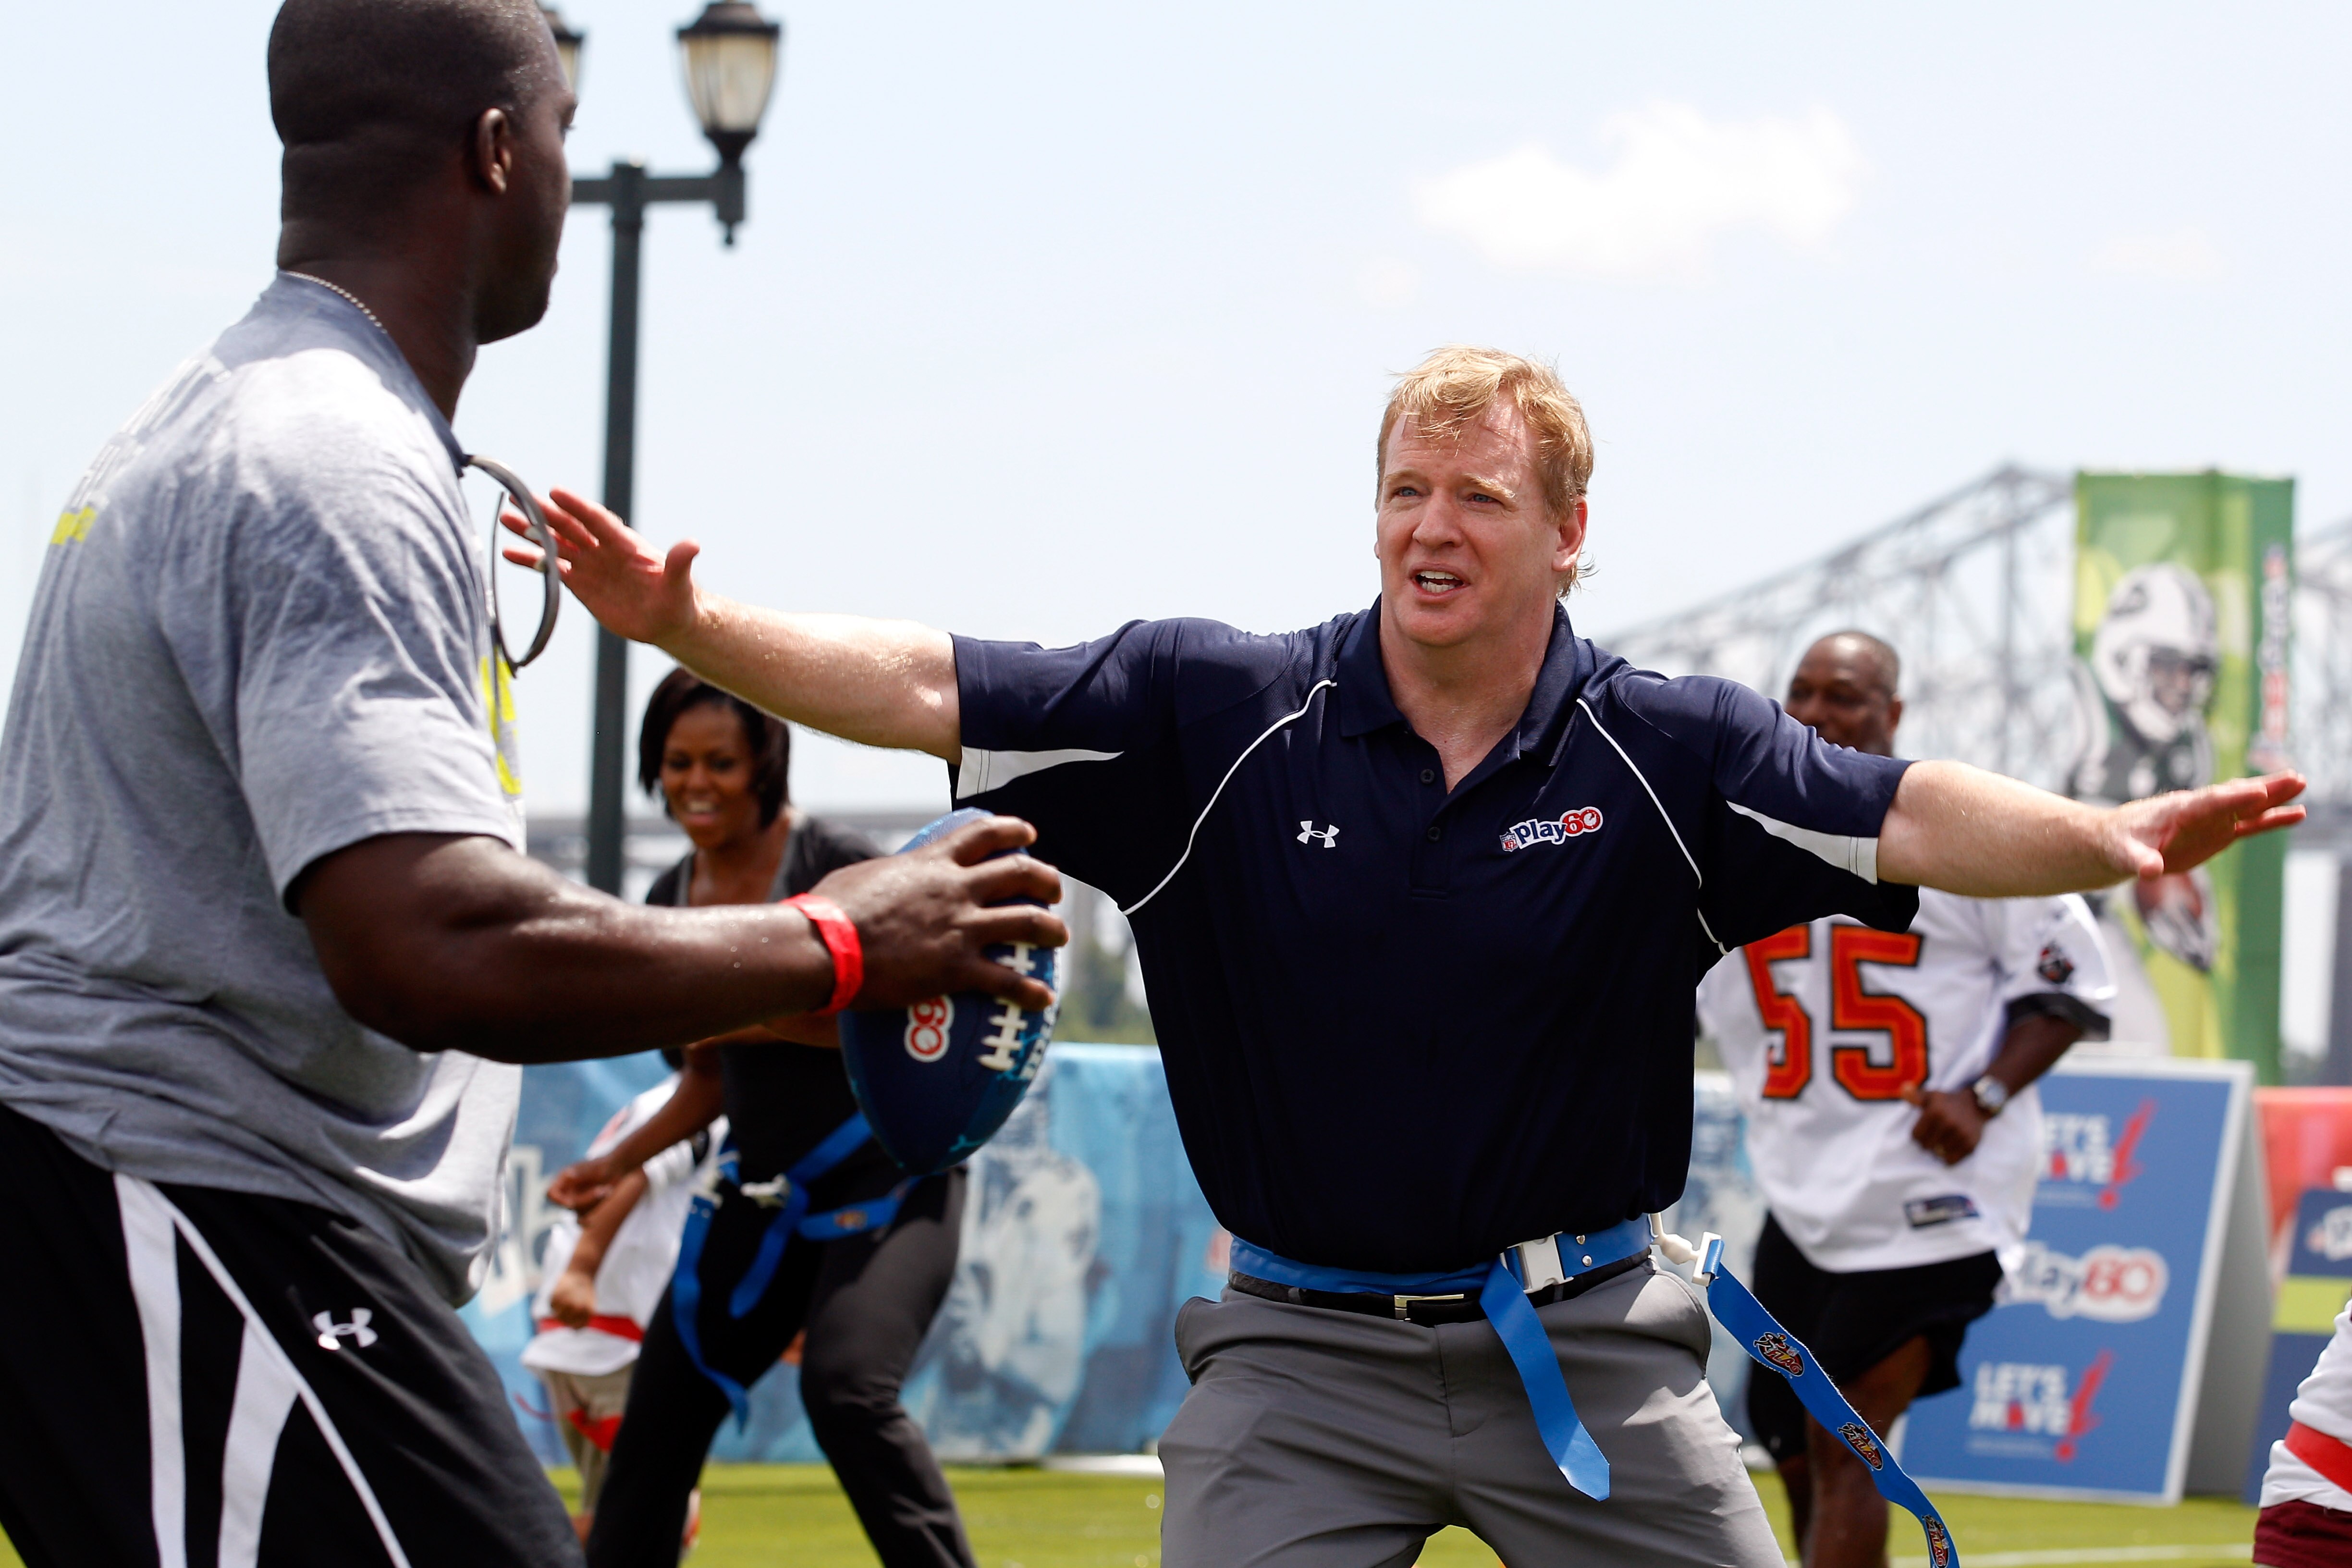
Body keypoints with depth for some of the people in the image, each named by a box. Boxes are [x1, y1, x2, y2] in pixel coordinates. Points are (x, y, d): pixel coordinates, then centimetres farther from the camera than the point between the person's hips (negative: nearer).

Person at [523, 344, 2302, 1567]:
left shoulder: (1668, 754, -4)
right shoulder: (1216, 713, -4)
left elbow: (1906, 815, -15)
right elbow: (929, 690, -7)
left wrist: (2104, 837, -35)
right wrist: (692, 625, -21)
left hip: (1586, 1348, 0)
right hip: (1304, 1349, 0)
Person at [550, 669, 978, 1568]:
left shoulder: (835, 863, -10)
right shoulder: (670, 901, 11)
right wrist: (621, 1163, 9)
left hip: (888, 1179, -7)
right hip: (767, 1191, 7)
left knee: (847, 1389, -28)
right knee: (659, 1416, 5)